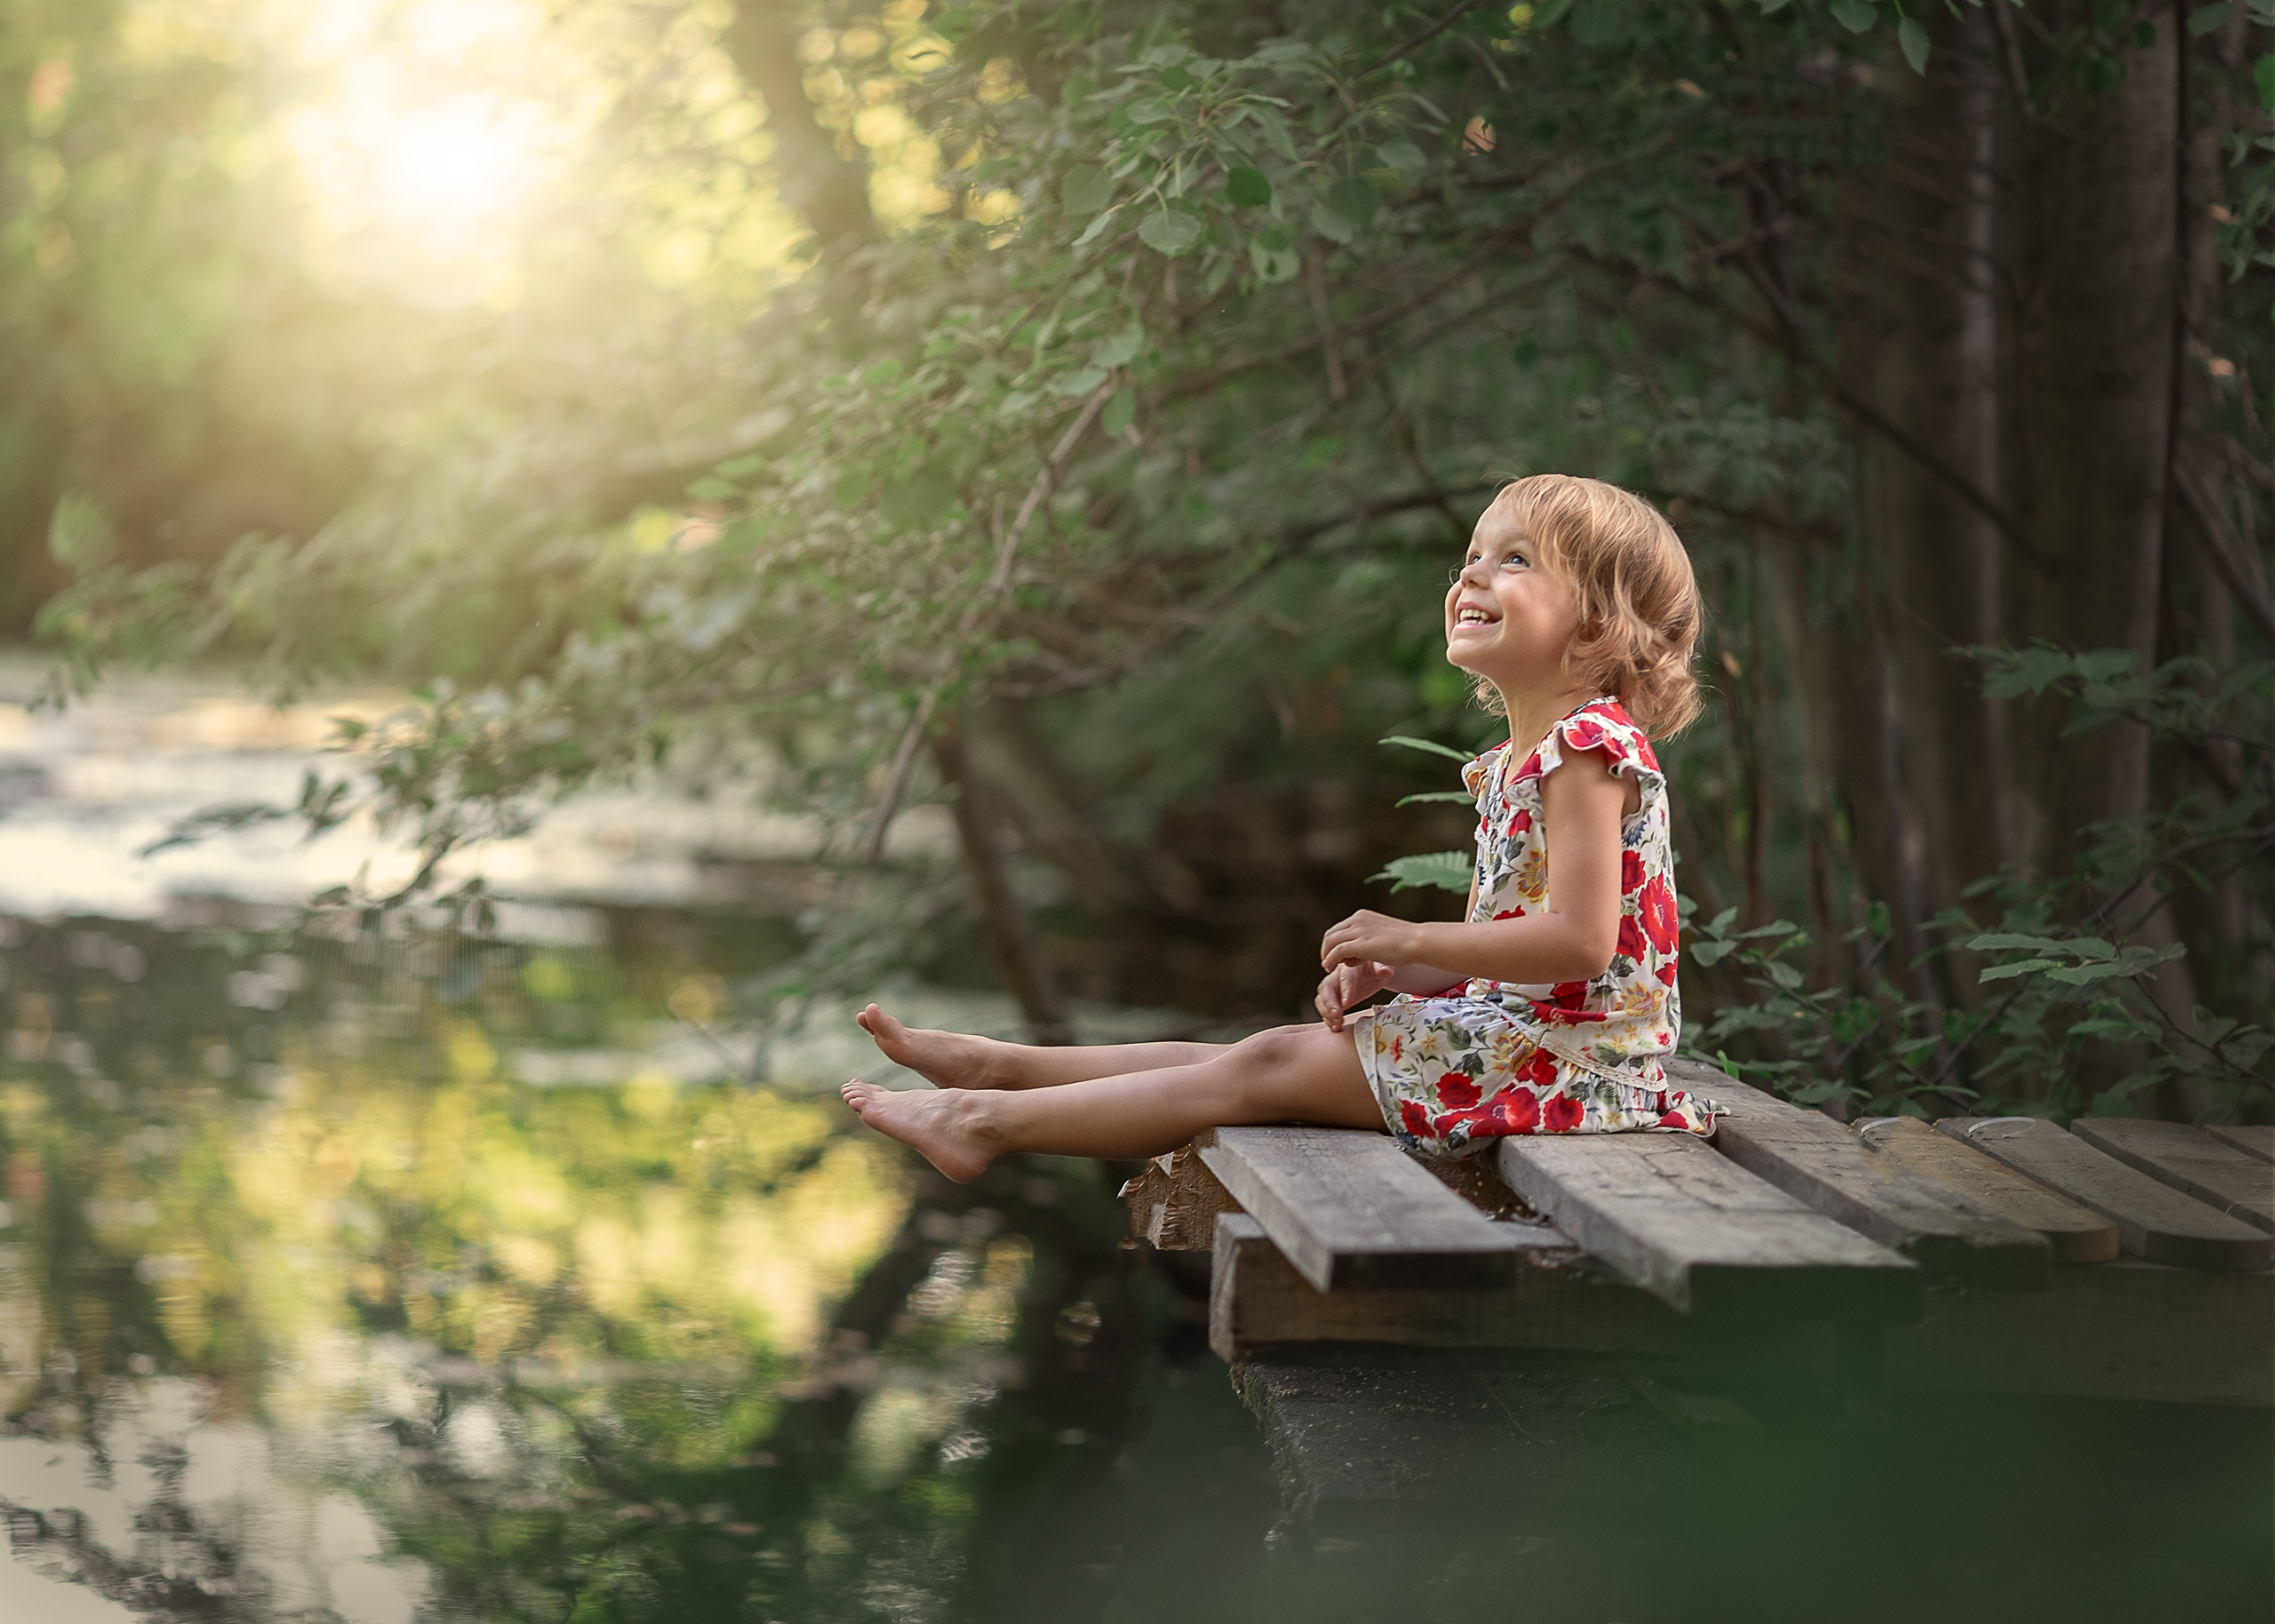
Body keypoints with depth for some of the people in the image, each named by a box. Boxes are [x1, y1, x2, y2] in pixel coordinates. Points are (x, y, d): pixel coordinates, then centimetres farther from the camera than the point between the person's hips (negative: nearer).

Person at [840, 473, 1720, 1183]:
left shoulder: (1584, 749, -16)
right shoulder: (1515, 763, 16)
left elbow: (1581, 938, -25)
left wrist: (1410, 940, -18)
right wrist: (1392, 973, 0)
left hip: (1563, 1057, -9)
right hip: (1515, 1028, 9)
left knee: (1268, 1069, -8)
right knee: (1270, 1054, 8)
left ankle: (988, 1123, -6)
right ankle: (998, 1065, 11)